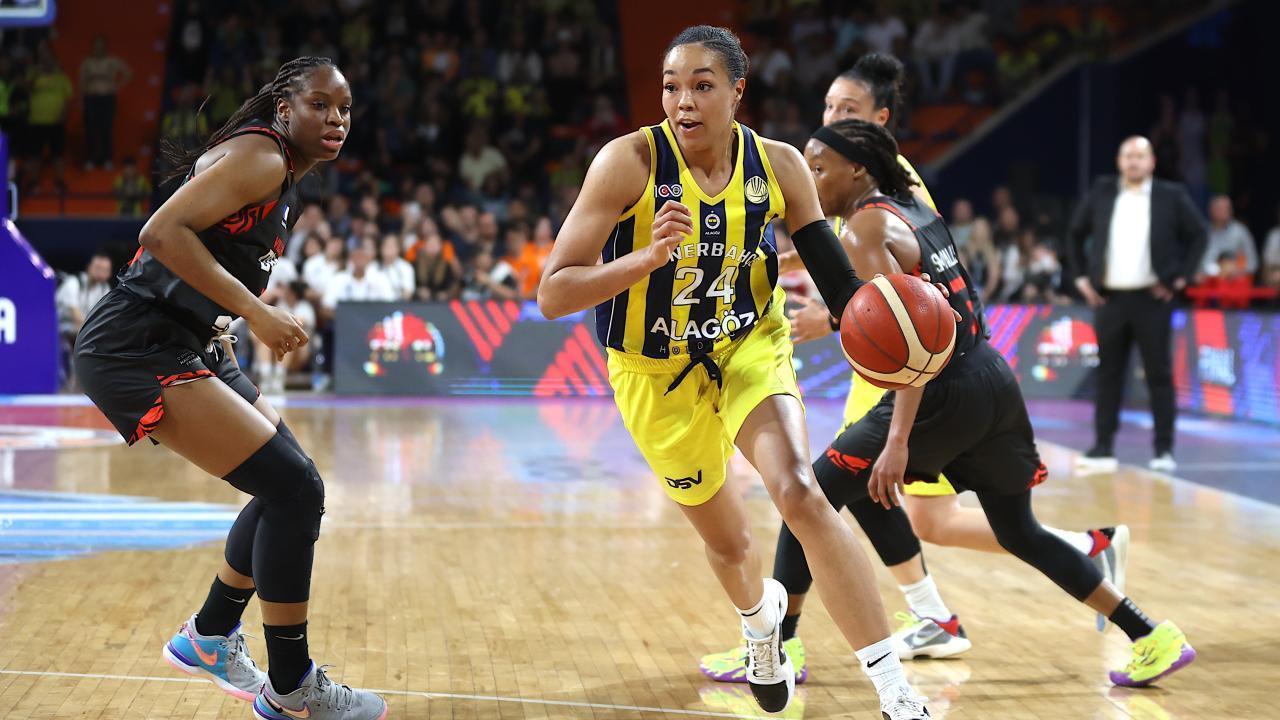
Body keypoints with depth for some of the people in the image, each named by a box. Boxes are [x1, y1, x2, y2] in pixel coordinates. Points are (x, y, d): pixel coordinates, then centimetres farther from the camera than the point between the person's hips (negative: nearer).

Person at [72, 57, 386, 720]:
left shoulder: (282, 178, 18)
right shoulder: (259, 157, -13)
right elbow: (163, 231, -24)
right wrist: (254, 311, -25)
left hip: (185, 343, 10)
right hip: (138, 349, -10)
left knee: (291, 487, 14)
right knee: (294, 489, -14)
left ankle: (208, 638, 30)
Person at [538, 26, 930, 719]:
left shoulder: (779, 166, -13)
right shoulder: (630, 162, -23)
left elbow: (833, 274, -2)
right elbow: (552, 295, -25)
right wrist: (649, 257, -40)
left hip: (751, 349, 1)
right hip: (658, 373, 0)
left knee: (800, 494, -25)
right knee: (727, 543, 15)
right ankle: (762, 617, 54)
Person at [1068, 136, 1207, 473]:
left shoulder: (1171, 196, 0)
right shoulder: (1102, 193, 5)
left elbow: (1197, 235, 5)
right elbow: (1076, 233, 14)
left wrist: (1181, 277, -2)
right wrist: (1081, 275, 7)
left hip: (1152, 298, -2)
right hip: (1109, 297, 2)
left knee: (1159, 375, 1)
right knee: (1108, 375, 6)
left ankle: (1164, 451, 7)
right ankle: (1103, 449, 11)